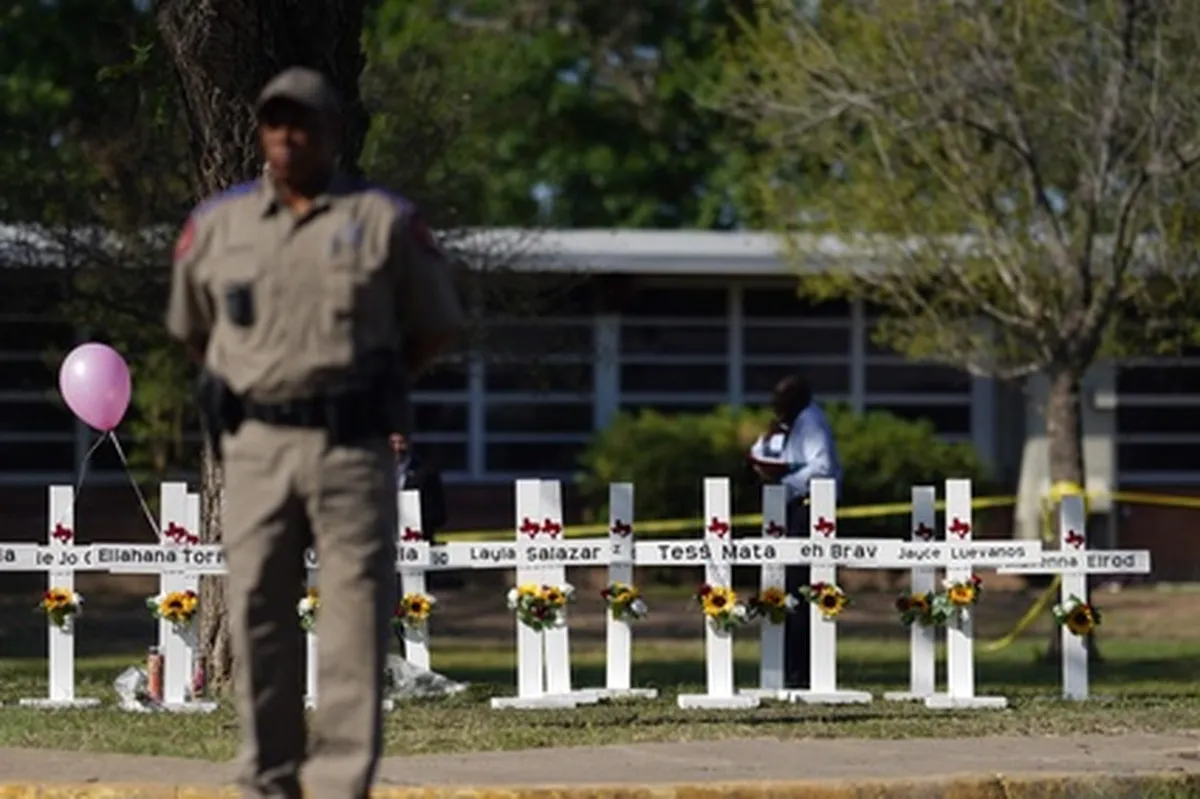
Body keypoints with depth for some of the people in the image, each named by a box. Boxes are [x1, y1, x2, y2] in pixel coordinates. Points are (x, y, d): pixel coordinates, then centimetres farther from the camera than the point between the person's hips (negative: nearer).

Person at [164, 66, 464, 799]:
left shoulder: (386, 221, 2)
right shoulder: (217, 224, 10)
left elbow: (439, 327, 10)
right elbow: (190, 328, 23)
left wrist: (371, 386, 5)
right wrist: (238, 392, 13)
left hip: (353, 446, -2)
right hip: (254, 448, 2)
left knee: (357, 616, -7)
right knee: (257, 616, 3)